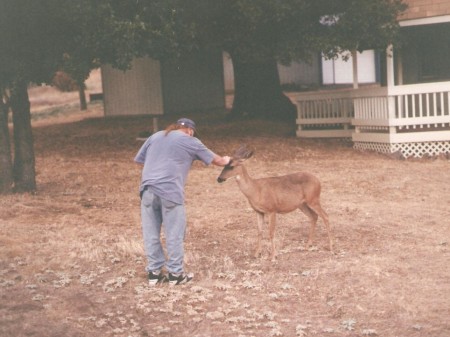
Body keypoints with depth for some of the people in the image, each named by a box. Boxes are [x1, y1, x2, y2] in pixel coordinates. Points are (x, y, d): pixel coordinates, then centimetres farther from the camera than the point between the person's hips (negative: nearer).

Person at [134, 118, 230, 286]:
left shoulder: (155, 136, 21)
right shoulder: (190, 141, 10)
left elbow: (138, 159, 22)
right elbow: (215, 160, 21)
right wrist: (225, 160, 42)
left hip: (147, 190, 5)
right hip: (170, 192, -5)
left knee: (151, 234, 11)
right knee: (174, 235, 6)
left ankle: (154, 272, 18)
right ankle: (175, 273, 14)